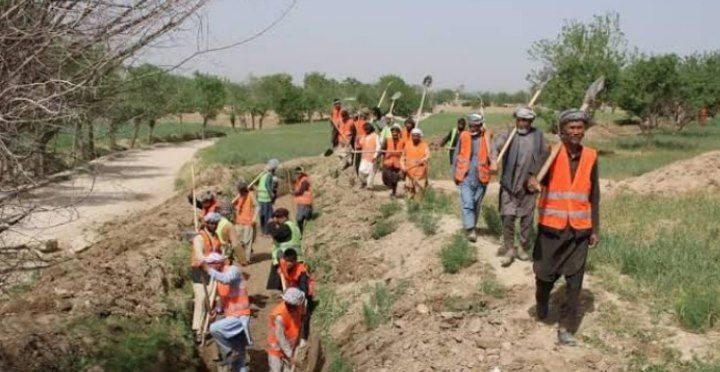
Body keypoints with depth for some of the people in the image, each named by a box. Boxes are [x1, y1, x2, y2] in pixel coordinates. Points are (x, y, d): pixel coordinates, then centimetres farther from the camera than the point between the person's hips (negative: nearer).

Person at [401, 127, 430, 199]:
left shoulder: (424, 146, -3)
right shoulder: (407, 145, 8)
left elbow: (427, 156, -18)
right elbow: (403, 157, 16)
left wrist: (422, 160, -38)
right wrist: (403, 166, 0)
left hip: (420, 174, -3)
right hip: (409, 174, 3)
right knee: (408, 194, 6)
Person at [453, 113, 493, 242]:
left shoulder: (487, 137, 0)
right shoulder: (463, 136, 3)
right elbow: (457, 155, 10)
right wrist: (455, 174, 10)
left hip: (480, 178, 1)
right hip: (465, 177, -1)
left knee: (476, 205, 12)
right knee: (467, 204, -13)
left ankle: (470, 227, 28)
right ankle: (471, 230, -16)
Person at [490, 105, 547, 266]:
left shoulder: (538, 135, 4)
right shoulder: (508, 134, -4)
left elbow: (543, 156, 13)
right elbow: (496, 147, -21)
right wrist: (494, 161, -41)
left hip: (528, 185, 2)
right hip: (509, 184, -2)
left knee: (527, 219, 10)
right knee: (508, 217, -3)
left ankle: (523, 248, 25)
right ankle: (509, 249, 11)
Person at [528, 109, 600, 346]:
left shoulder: (590, 157, 3)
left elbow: (594, 195, 10)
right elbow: (534, 178, -14)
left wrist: (596, 229, 10)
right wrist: (531, 181, -40)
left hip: (579, 229, 2)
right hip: (551, 227, -2)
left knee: (574, 281, 0)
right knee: (545, 273, 11)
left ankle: (566, 328, 9)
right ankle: (542, 302, 43)